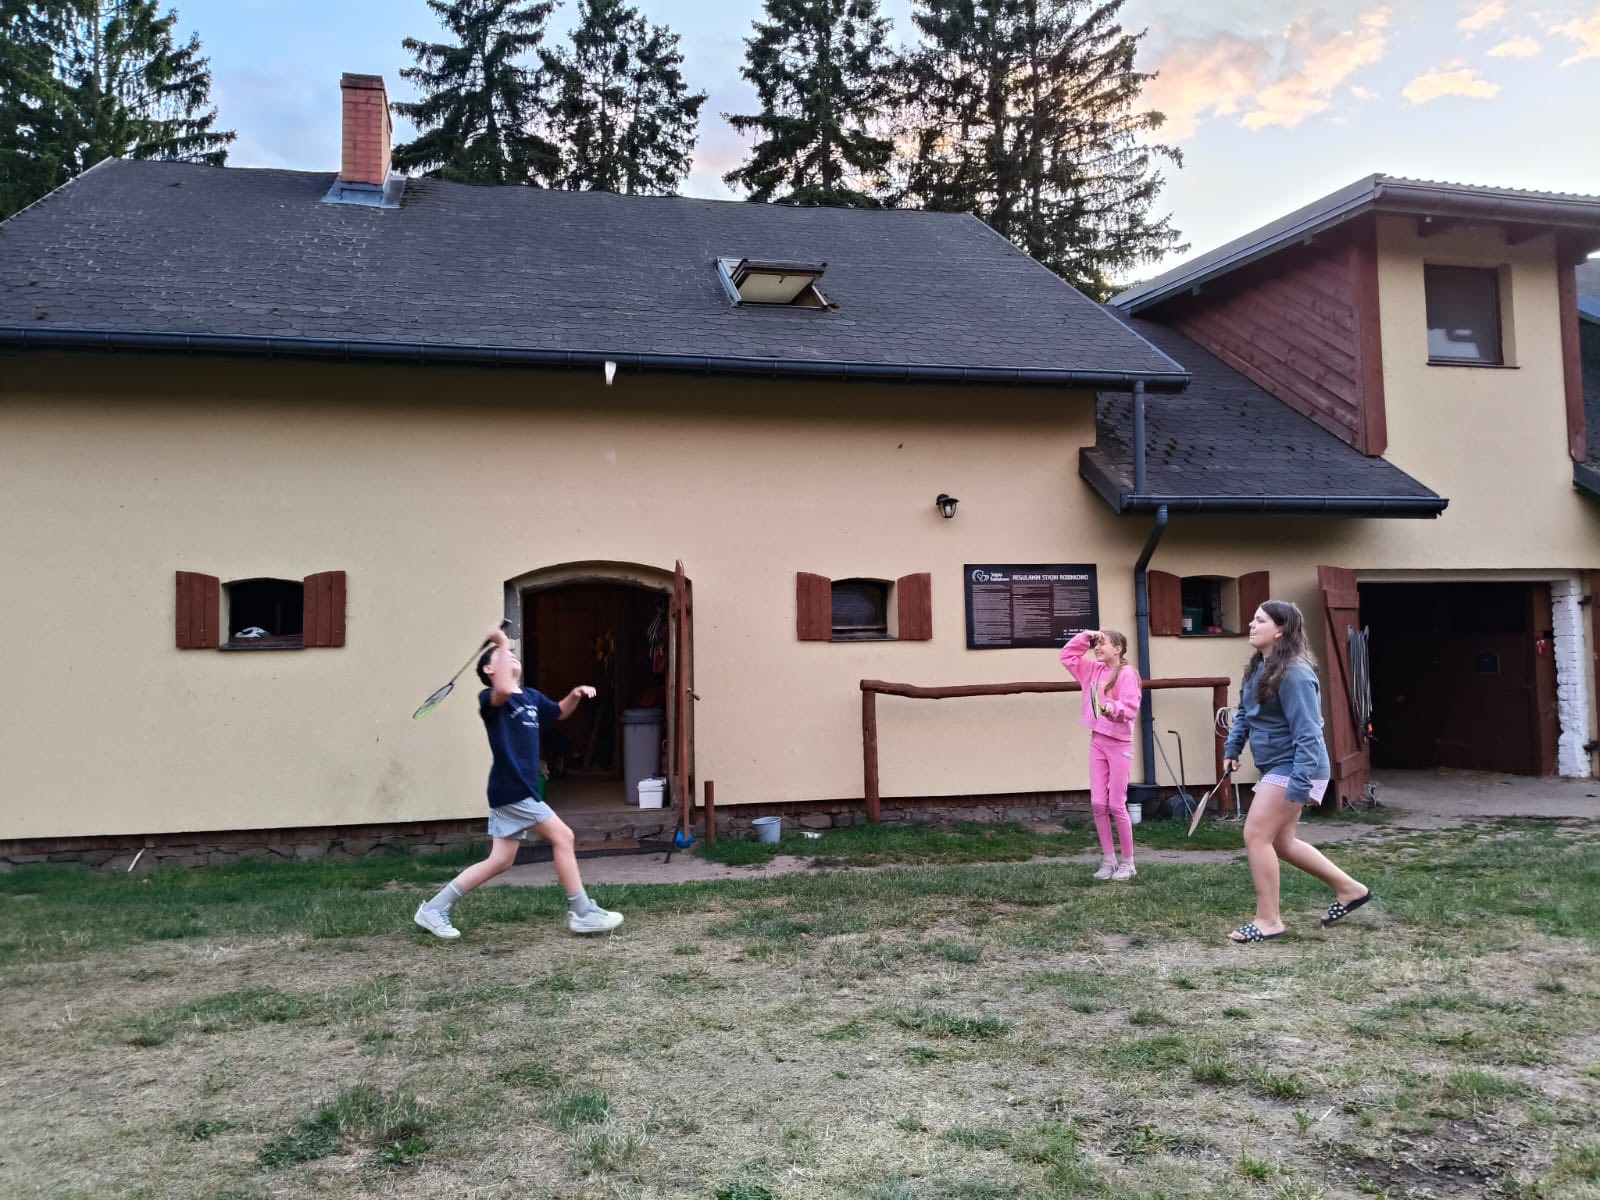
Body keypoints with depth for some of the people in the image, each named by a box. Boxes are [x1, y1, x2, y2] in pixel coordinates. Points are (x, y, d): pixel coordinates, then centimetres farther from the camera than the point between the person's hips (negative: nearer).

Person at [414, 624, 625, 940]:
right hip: (512, 790, -9)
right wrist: (502, 643, -28)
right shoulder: (490, 699, -9)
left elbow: (559, 712, 32)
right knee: (562, 837, -7)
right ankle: (582, 913, 2)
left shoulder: (532, 697, 14)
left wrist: (575, 694, 10)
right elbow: (503, 690, -35)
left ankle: (434, 909, 20)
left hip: (516, 791, 9)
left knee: (500, 860, 12)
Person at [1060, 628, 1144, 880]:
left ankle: (1127, 862, 13)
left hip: (1119, 745, -7)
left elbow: (1132, 708, -21)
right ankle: (1108, 860, 16)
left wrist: (1114, 708, -40)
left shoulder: (1126, 674, -12)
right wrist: (1084, 637, 7)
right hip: (1097, 742, 7)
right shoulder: (1094, 670, 10)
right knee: (1098, 804, 5)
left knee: (1117, 805, -1)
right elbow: (1067, 656, 17)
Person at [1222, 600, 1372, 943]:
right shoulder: (1258, 667, 8)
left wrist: (1300, 783, -30)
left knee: (1257, 835, -9)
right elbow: (1244, 713, 20)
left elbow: (1307, 733, -26)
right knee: (1281, 841, 17)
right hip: (1277, 768, 10)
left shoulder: (1294, 673, -22)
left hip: (1293, 769, -10)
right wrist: (1232, 748, 9)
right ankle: (1349, 888, 31)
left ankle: (1268, 920, 3)